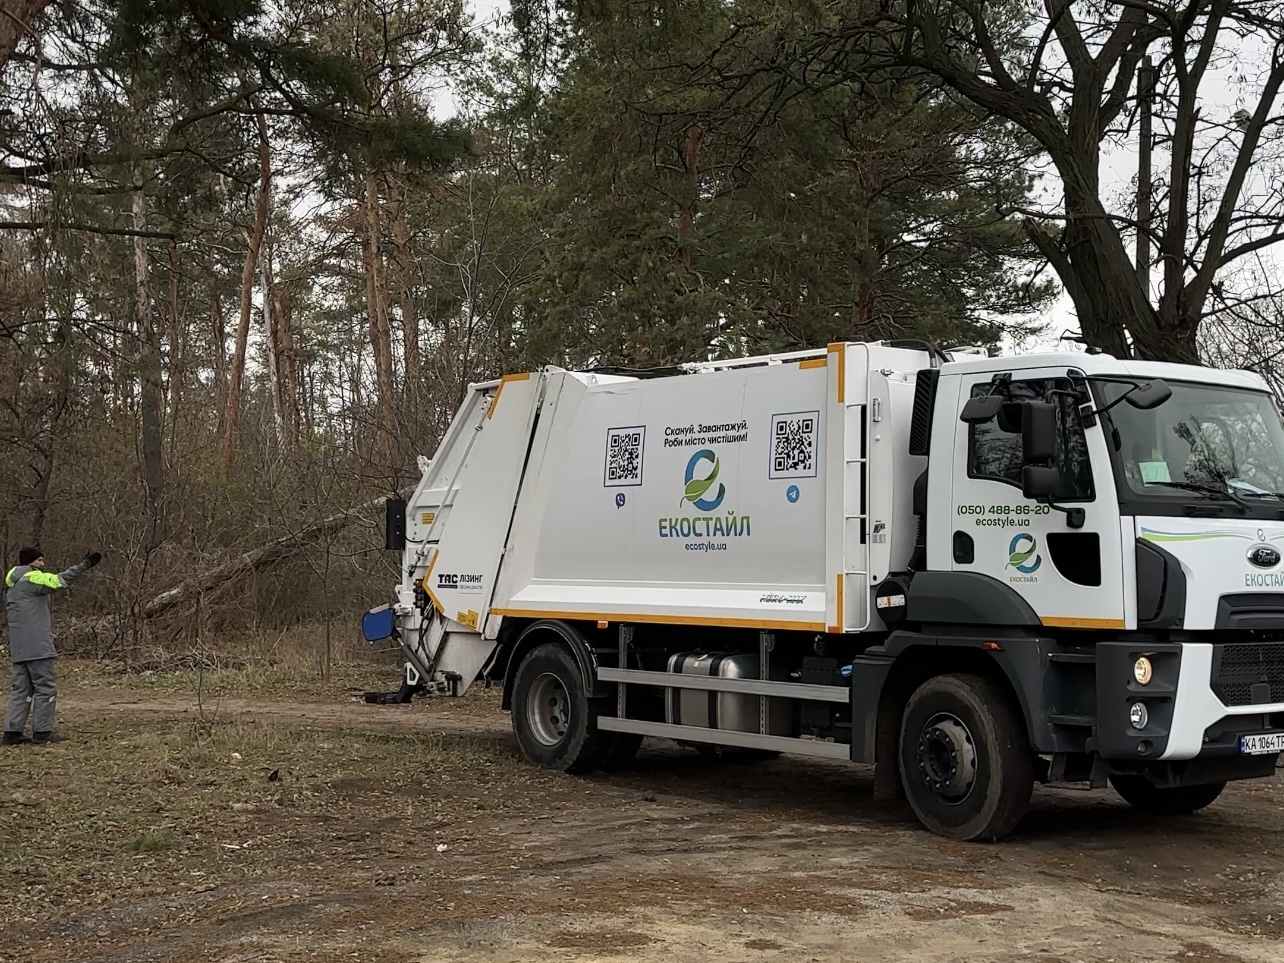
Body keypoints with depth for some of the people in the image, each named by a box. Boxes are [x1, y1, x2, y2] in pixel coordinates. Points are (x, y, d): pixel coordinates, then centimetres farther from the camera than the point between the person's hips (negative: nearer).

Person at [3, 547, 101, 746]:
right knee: (45, 688, -3)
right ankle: (42, 732, -2)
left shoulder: (12, 586, 22)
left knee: (20, 689, 10)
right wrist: (83, 565, -27)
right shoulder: (31, 578, -8)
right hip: (37, 645, -9)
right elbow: (59, 580, -23)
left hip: (19, 647, 9)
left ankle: (12, 732, 7)